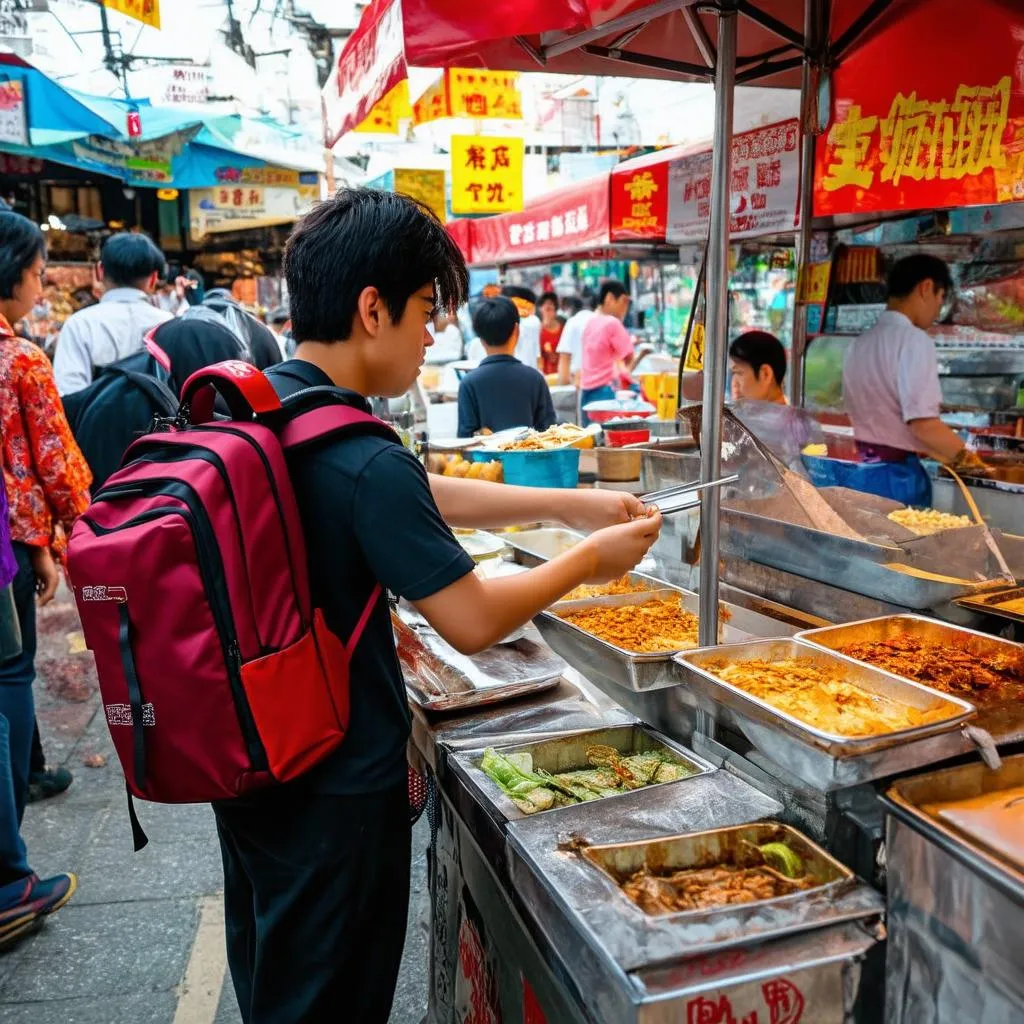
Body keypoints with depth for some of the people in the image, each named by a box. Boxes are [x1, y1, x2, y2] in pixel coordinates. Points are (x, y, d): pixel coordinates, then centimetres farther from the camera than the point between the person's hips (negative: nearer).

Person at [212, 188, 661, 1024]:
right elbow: (474, 623, -22)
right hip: (336, 784, -8)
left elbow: (425, 496, 5)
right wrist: (590, 559, -6)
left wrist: (572, 504, 5)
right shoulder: (362, 462, -30)